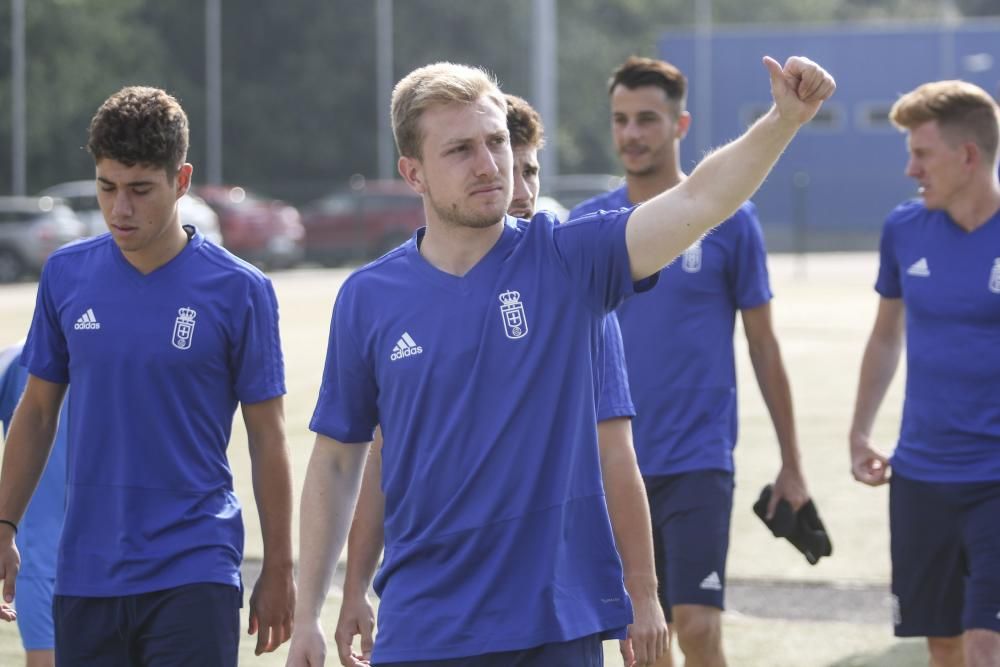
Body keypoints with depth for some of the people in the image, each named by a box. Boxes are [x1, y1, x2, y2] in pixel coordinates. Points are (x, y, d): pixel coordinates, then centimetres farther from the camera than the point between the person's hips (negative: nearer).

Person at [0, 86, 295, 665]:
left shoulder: (239, 290, -5)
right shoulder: (66, 275, 4)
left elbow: (267, 437, 0)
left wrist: (279, 568, 0)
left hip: (194, 574, -4)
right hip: (86, 574, 4)